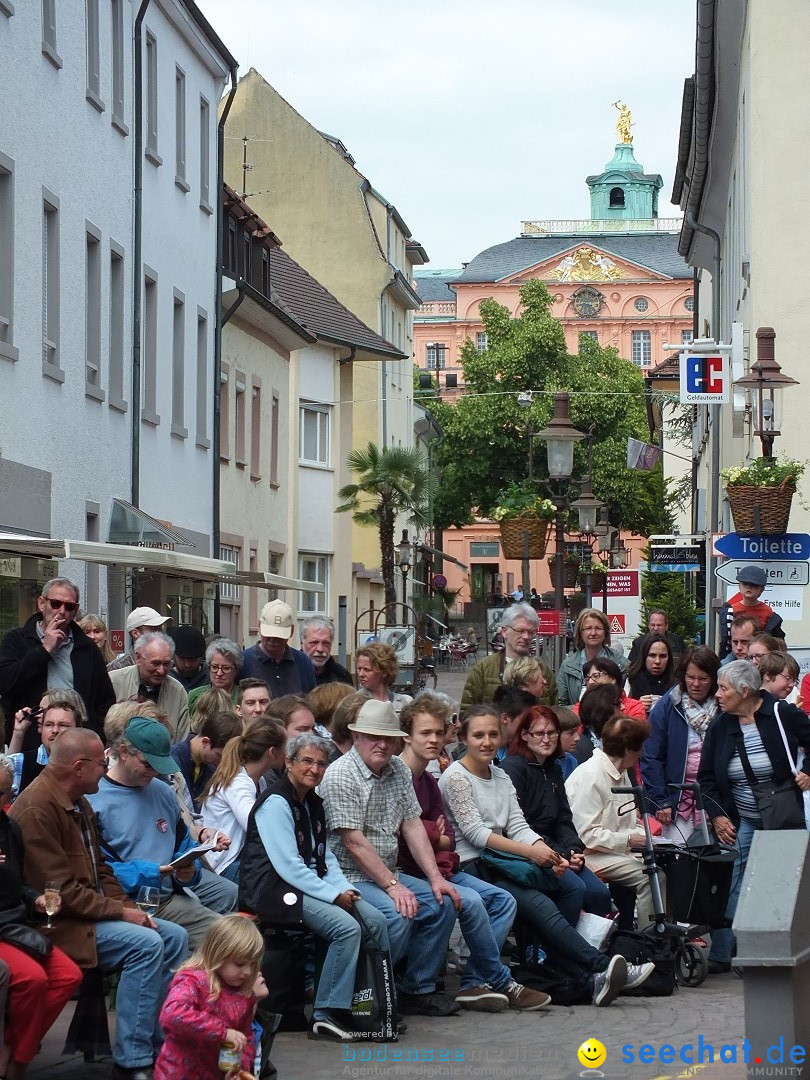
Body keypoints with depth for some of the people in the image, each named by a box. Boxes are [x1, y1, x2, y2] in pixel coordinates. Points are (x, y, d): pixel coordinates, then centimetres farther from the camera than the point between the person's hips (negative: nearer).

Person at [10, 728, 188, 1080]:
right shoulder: (37, 809, -21)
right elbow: (59, 890, -24)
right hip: (59, 923, -10)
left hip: (94, 911, 10)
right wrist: (120, 913, -17)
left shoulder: (78, 803, 12)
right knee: (145, 944, -25)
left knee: (174, 937, 3)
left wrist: (128, 907, 1)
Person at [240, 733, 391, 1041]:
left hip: (310, 884, 9)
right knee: (347, 927, -26)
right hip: (274, 889, -9)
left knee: (375, 920, -5)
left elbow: (324, 855, 21)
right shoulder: (276, 802, -13)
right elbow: (288, 865, -19)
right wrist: (333, 895, -17)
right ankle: (327, 1014, -20)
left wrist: (345, 888, 2)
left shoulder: (312, 803, 16)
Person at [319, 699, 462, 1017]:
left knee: (442, 903, -3)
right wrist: (392, 886, -20)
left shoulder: (399, 771, 10)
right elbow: (354, 842, -19)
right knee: (398, 915, -29)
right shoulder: (341, 775, -15)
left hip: (387, 875, 8)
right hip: (348, 877, -8)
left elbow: (412, 826, 8)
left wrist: (436, 878, -4)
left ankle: (418, 989, 6)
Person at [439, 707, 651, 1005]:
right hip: (469, 869, -7)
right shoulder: (456, 778, -2)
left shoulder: (501, 777, 20)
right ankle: (602, 967, -36)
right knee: (540, 905, -28)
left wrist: (548, 854, -9)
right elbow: (475, 832, -11)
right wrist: (530, 851, -18)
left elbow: (517, 826, 11)